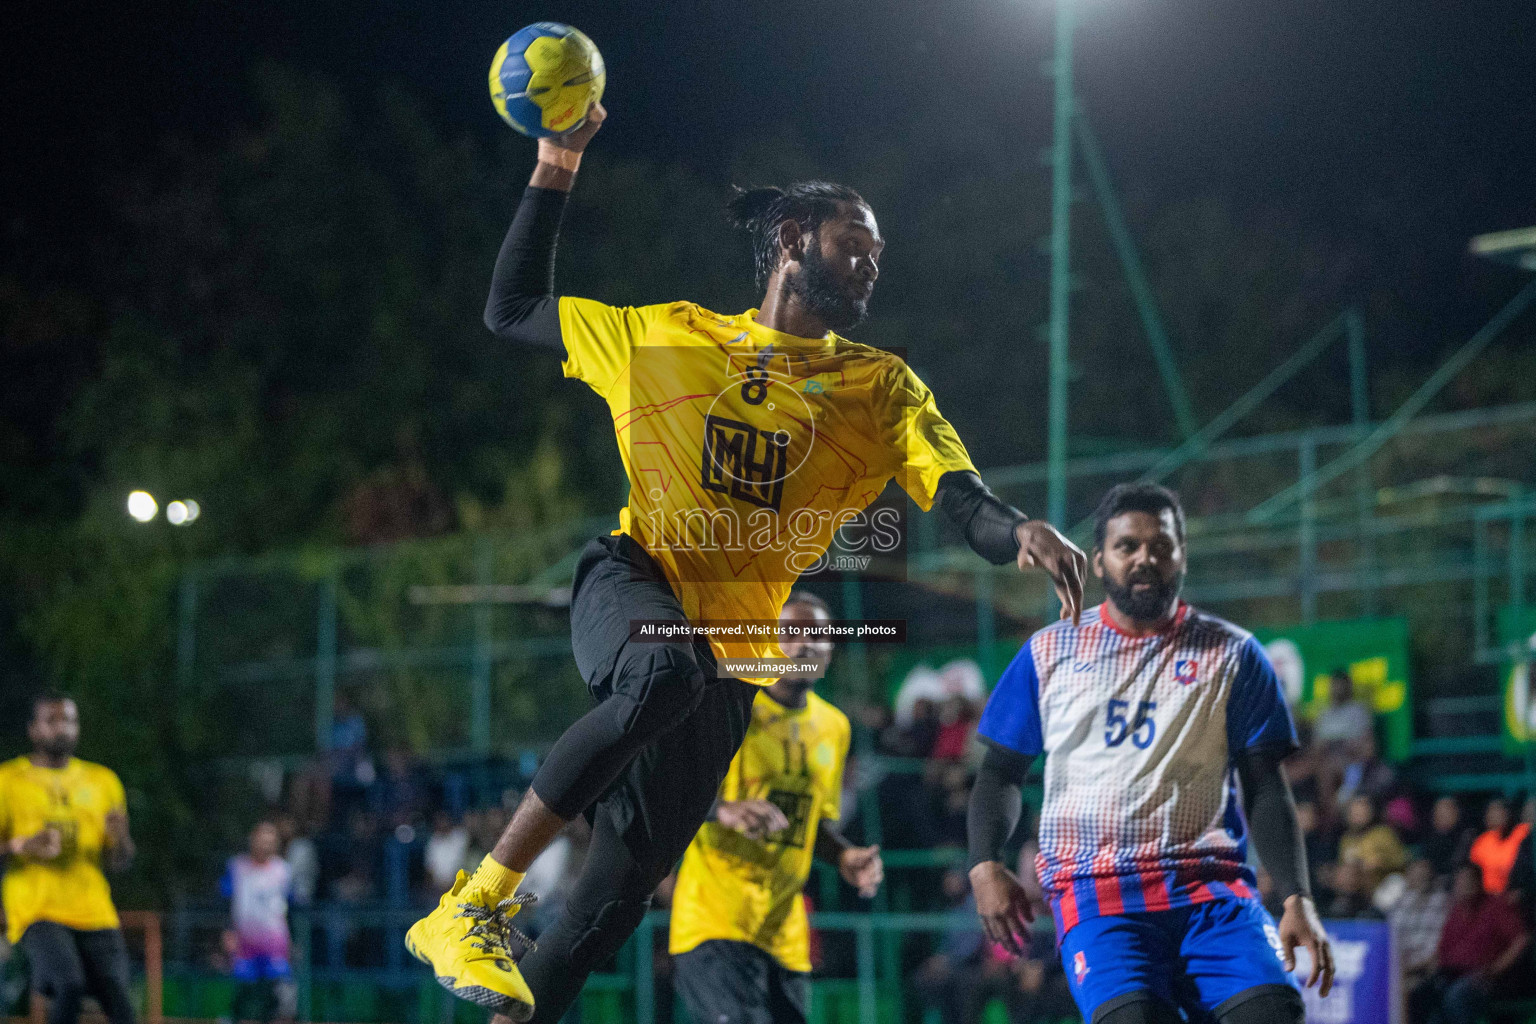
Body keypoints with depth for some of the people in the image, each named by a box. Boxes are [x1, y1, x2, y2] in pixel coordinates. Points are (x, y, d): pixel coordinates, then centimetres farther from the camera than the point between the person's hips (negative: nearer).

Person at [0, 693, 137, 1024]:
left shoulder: (102, 780, 15)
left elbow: (121, 863, 16)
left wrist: (120, 838, -6)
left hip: (94, 912, 4)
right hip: (36, 910, -4)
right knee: (70, 985, -27)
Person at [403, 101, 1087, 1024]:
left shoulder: (882, 388, 10)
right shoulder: (667, 336, 10)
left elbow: (958, 495, -5)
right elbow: (512, 311, 18)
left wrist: (1019, 534, -28)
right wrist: (556, 171, 11)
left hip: (733, 651, 3)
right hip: (634, 585, -3)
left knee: (629, 880, 1)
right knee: (666, 674, -39)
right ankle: (476, 904, -33)